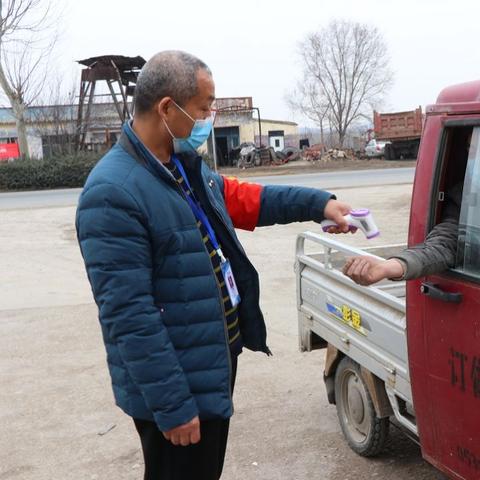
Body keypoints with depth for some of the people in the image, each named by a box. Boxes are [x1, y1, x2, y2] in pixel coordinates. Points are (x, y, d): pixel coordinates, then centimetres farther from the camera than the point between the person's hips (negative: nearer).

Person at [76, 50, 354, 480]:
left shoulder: (186, 165, 4)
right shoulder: (113, 194, -26)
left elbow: (239, 199, 21)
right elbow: (127, 315, -27)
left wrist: (318, 203, 12)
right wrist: (171, 405, -24)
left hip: (216, 362, 9)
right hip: (176, 388, -9)